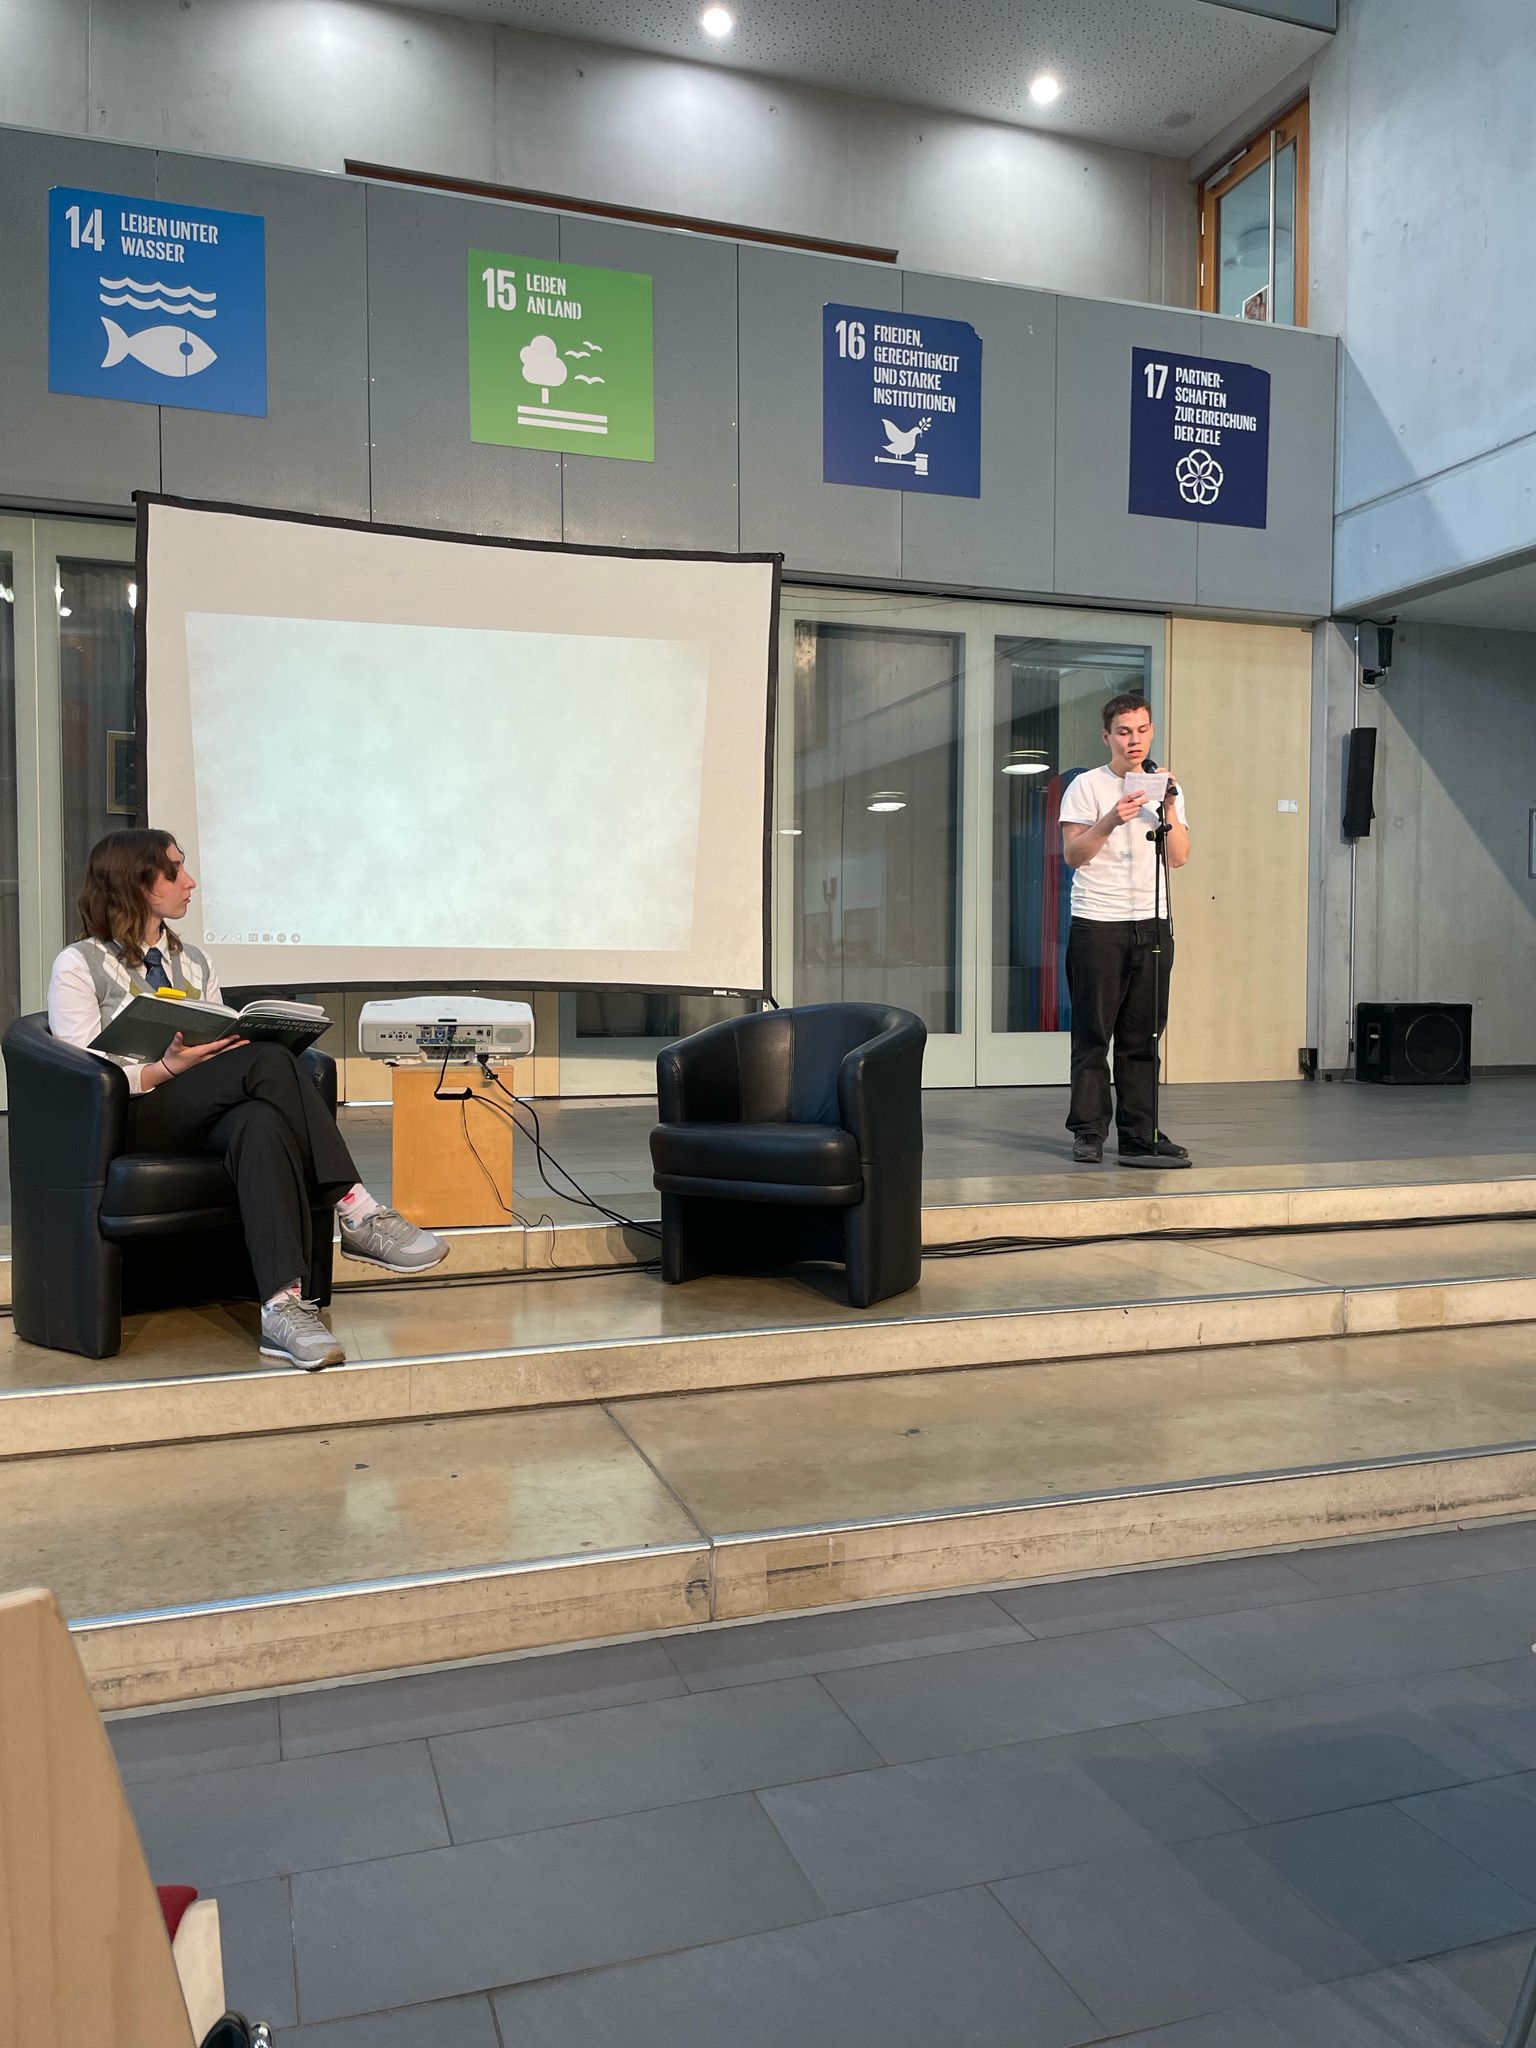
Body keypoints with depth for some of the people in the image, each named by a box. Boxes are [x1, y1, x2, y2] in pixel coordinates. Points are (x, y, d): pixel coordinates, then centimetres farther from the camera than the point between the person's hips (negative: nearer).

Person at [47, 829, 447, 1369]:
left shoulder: (193, 961, 23)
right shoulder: (78, 966, 5)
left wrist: (244, 1042, -4)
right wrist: (167, 1069, -20)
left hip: (209, 1114, 5)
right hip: (135, 1119, -4)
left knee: (261, 1125, -36)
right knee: (270, 1063, -31)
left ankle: (283, 1307, -49)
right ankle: (358, 1214, -33)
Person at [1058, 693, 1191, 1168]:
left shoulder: (1167, 789, 15)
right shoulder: (1086, 786, 2)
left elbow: (1179, 857, 5)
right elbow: (1072, 854, -7)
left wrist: (1169, 808, -7)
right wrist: (1111, 821, -20)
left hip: (1152, 923, 4)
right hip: (1097, 923, -4)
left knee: (1143, 1034, 4)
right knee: (1093, 1033, -2)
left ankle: (1139, 1134, 8)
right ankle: (1088, 1133, 4)